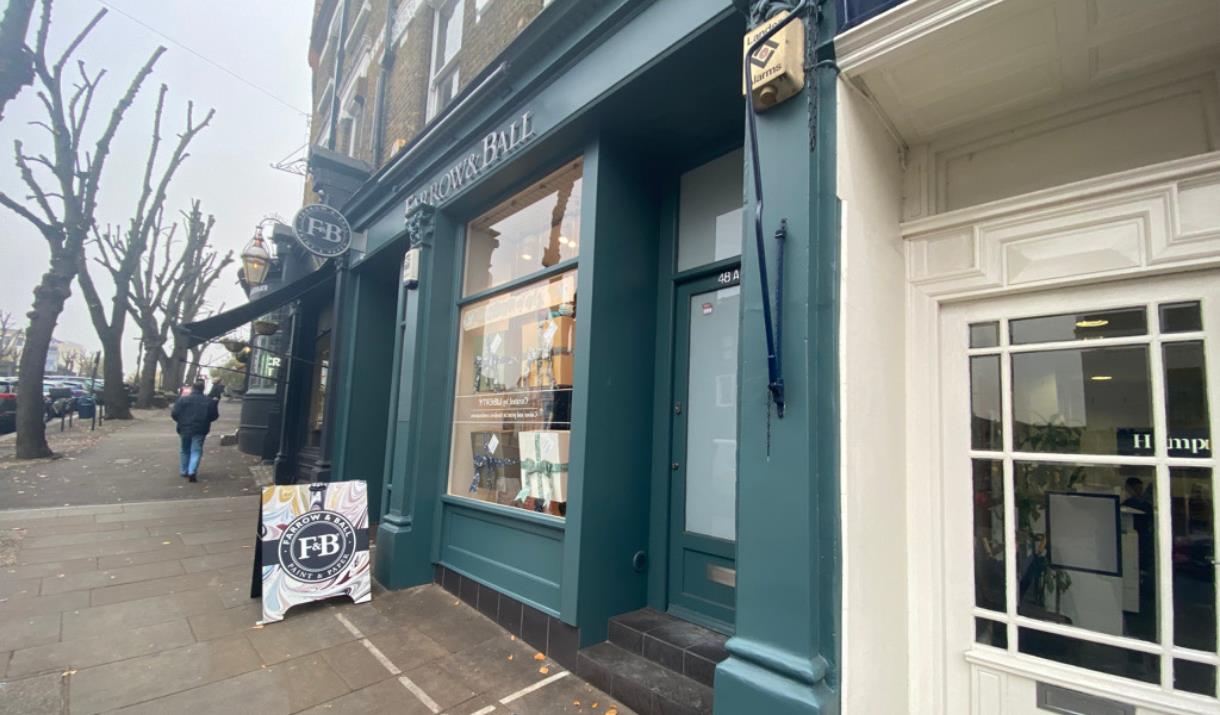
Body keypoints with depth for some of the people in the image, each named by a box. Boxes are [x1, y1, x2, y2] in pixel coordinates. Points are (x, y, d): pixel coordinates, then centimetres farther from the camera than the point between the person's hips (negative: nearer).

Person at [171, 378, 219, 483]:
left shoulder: (182, 399, -4)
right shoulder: (209, 401, -3)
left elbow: (174, 414, -5)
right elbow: (214, 415, 2)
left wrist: (181, 422, 14)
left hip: (185, 429, 1)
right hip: (199, 431, -1)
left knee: (185, 451, 17)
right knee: (196, 451, 1)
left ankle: (184, 471, 26)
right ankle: (192, 471, -14)